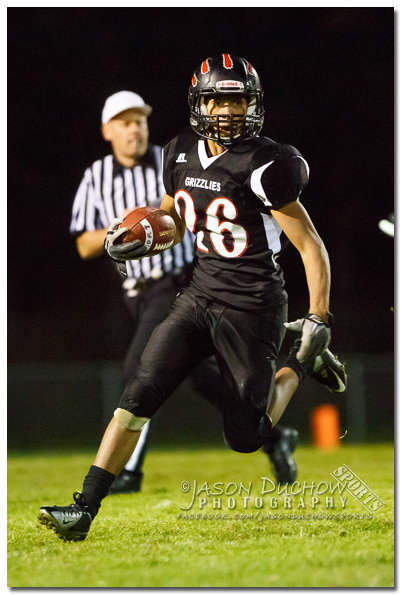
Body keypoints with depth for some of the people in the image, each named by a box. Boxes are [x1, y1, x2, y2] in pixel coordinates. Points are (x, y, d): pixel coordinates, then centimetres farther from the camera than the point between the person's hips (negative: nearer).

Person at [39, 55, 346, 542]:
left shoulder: (263, 168, -18)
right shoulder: (182, 154, 2)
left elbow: (311, 247, -12)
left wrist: (318, 321, -13)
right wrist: (135, 241, -2)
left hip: (251, 309, -5)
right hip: (199, 297, 5)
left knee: (245, 438, 2)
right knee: (141, 392, -12)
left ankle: (298, 361, 29)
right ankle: (84, 509, -11)